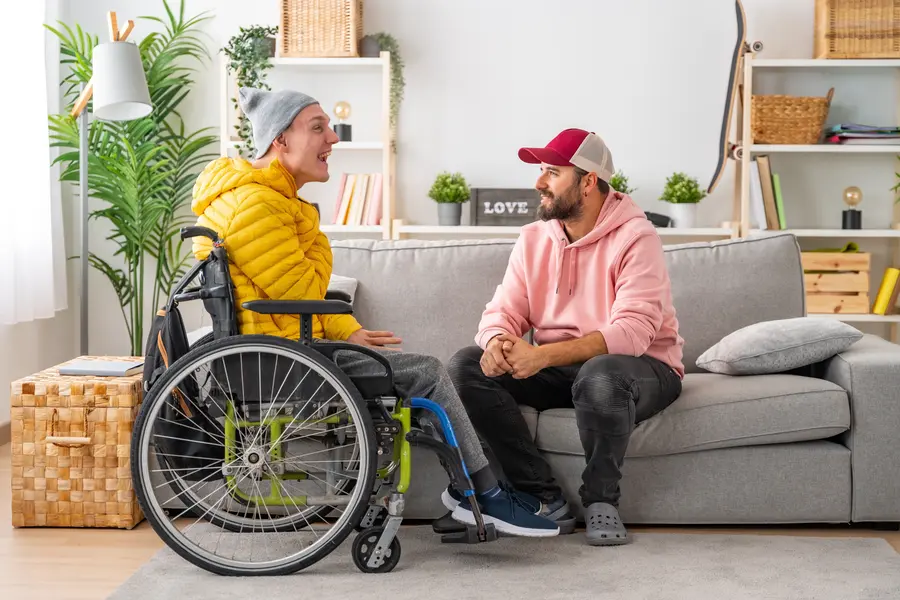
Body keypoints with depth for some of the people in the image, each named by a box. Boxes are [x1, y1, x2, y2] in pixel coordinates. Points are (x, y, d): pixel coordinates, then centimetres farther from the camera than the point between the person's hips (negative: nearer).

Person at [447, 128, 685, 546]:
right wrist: (497, 342, -27)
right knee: (466, 366, -16)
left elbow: (632, 331, -27)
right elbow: (504, 311, 1)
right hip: (559, 370, 6)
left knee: (600, 376, -41)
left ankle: (601, 501, -15)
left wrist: (544, 356, -37)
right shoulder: (533, 239, 5)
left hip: (640, 366, -6)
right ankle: (545, 499, -15)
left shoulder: (635, 238, -15)